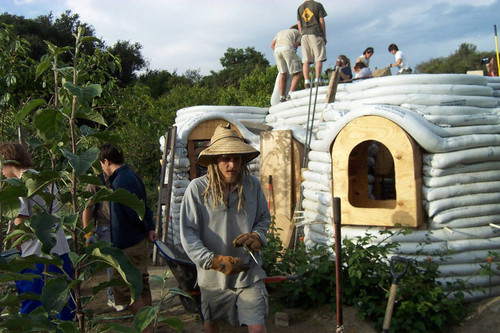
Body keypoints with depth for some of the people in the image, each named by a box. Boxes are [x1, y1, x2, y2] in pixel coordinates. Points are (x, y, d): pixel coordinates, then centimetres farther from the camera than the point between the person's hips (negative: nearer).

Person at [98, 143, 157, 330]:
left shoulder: (120, 181, -21)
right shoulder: (132, 176, 11)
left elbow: (134, 213, -23)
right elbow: (144, 206, 13)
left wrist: (146, 229, -5)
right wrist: (150, 228, 3)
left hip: (127, 246, -10)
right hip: (139, 243, 10)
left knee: (124, 291, -1)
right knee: (141, 286, 20)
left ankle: (145, 325, 3)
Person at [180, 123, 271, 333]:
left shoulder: (252, 185, -5)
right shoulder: (197, 188, -14)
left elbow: (264, 219, 10)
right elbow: (188, 234, -15)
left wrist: (257, 237, -12)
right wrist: (214, 261, -25)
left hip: (249, 273, 1)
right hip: (212, 276, 0)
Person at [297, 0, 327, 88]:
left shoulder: (300, 8, 15)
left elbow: (299, 25, 10)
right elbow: (322, 21, 0)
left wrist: (302, 35, 15)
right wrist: (324, 36, 4)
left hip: (305, 35, 4)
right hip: (316, 34, -3)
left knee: (306, 61, 0)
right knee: (319, 59, -5)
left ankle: (306, 80, -11)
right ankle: (317, 79, -16)